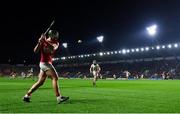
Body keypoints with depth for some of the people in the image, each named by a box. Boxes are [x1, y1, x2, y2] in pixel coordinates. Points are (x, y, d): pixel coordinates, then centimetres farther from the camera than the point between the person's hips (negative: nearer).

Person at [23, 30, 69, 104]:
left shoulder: (56, 43, 8)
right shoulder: (43, 42, -1)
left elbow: (53, 48, -16)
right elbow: (35, 51, -9)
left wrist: (45, 41, -26)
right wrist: (39, 43, -24)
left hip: (48, 63, 6)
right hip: (44, 62, -6)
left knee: (40, 82, 8)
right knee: (55, 77, -14)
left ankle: (27, 96, 17)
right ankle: (59, 97, -15)